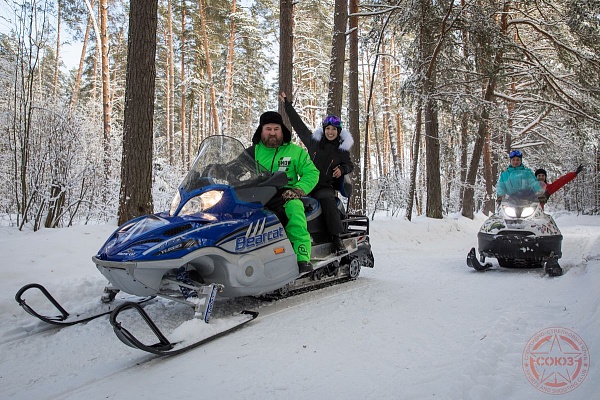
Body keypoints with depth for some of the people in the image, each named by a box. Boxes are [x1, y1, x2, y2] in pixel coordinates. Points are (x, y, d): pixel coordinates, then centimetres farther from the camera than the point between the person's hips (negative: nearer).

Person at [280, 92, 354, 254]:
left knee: (327, 199, -35)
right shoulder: (313, 140, 9)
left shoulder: (342, 149, 8)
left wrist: (342, 169, -3)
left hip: (325, 187, -2)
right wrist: (287, 104, 19)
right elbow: (298, 123, 15)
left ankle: (337, 238, -34)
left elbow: (350, 165, 21)